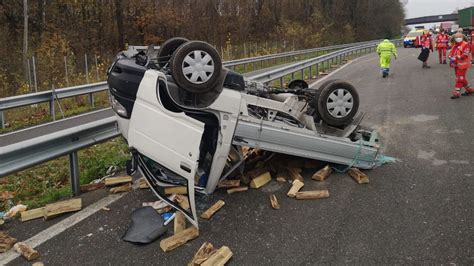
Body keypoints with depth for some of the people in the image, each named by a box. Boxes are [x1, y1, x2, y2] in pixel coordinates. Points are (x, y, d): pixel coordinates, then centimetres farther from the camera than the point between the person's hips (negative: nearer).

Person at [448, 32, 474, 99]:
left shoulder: (465, 45, -11)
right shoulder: (455, 45, 14)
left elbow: (465, 55, -19)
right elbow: (451, 52, 17)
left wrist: (456, 58, -25)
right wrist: (451, 58, -5)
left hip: (462, 64, -9)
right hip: (456, 64, 9)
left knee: (460, 78, -8)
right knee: (462, 78, 17)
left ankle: (456, 93, -7)